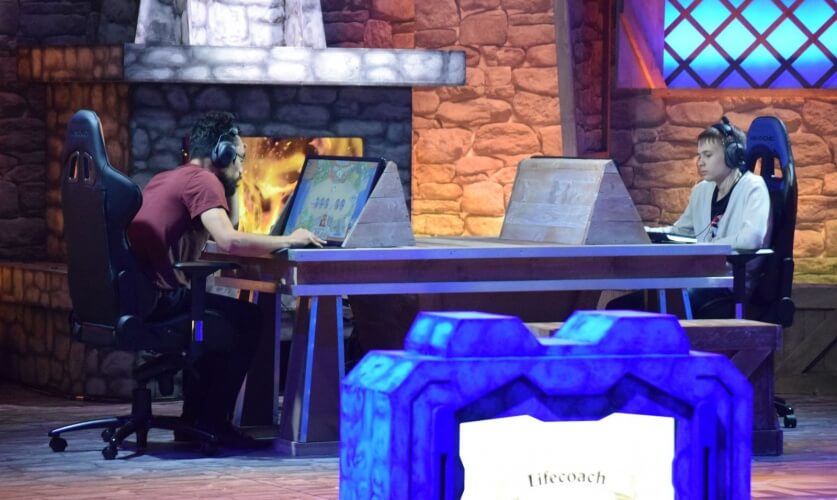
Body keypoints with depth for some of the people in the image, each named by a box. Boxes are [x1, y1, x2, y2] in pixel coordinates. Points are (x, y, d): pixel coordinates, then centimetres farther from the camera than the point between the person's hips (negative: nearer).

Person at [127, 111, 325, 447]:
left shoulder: (166, 180, 22)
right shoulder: (204, 180, -8)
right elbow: (228, 240, -22)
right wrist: (287, 241, -10)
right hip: (156, 301, -10)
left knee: (213, 319, 30)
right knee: (247, 319, 0)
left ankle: (194, 420, 28)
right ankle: (212, 422, 3)